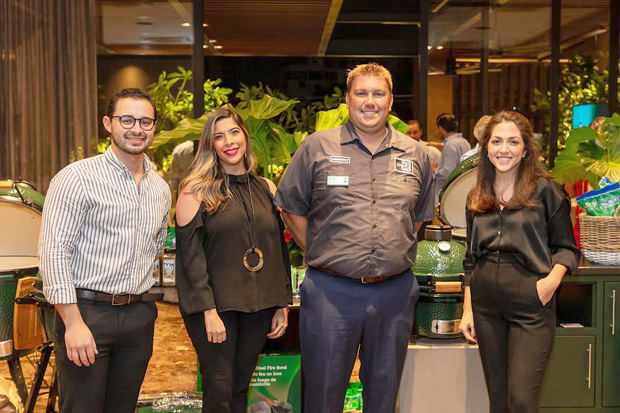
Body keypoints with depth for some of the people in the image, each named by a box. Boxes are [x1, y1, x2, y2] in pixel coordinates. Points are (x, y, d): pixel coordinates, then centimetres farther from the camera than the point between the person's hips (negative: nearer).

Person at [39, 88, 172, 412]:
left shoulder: (161, 189, 12)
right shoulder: (77, 178, -8)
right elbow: (54, 252, -13)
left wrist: (141, 304, 16)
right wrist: (74, 322, -18)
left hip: (140, 316, 6)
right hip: (87, 312, -6)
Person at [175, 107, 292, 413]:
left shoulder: (266, 189, 10)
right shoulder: (196, 190, -4)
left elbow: (279, 249, 13)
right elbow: (190, 252, -9)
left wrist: (282, 305, 9)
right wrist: (209, 310, -14)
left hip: (258, 307, 4)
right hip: (215, 306, -4)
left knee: (241, 388, 10)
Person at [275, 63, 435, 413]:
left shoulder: (416, 154, 9)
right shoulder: (317, 147, 1)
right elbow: (291, 207, 5)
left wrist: (397, 254, 10)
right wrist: (319, 254, 0)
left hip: (395, 291, 3)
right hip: (330, 290, -2)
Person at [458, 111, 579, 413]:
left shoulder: (545, 191, -1)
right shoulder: (476, 198, 12)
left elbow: (566, 248, 2)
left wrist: (552, 279, -17)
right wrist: (467, 310, 12)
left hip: (531, 307, -4)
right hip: (487, 305, 4)